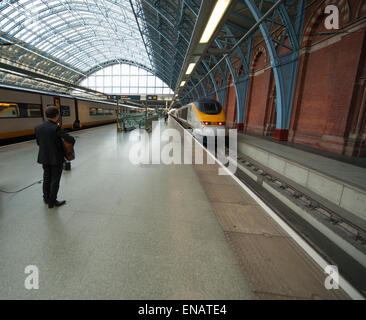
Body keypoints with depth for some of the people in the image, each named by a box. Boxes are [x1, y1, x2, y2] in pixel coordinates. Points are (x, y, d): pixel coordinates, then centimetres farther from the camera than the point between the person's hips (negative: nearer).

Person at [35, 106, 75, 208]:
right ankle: (52, 202, 18)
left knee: (47, 178, 21)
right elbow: (71, 139, -22)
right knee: (55, 180, 7)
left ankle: (46, 198, 37)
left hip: (44, 158, 6)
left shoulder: (38, 127, -2)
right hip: (56, 159, -6)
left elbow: (38, 142, 8)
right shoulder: (56, 128, -21)